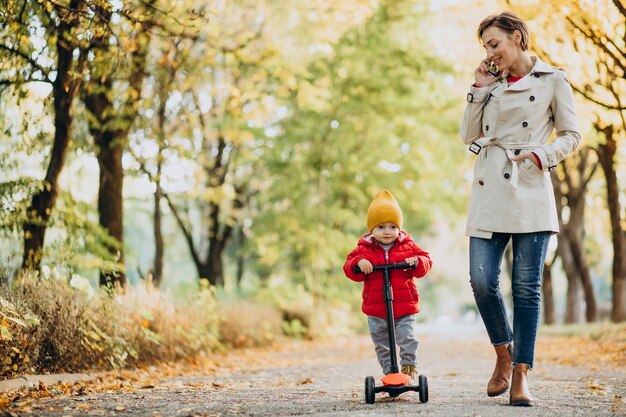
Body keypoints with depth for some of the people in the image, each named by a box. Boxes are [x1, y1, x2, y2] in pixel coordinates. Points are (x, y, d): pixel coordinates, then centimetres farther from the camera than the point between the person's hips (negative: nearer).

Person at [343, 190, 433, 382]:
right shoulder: (364, 249, 2)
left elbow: (426, 262, 2)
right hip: (376, 308, 1)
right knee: (381, 344, 10)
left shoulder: (408, 246, 3)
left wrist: (417, 261, -19)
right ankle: (389, 371, 22)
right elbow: (349, 269, -2)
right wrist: (359, 263, -23)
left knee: (407, 338, -9)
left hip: (404, 305, -1)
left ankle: (409, 365, 8)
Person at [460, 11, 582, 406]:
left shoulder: (553, 81, 6)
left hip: (530, 192, -4)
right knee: (482, 280, -6)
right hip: (489, 191, 4)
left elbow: (571, 136, 5)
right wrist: (480, 90, 8)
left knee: (527, 285, -5)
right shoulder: (493, 85, 18)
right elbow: (469, 136, 14)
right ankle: (504, 354, 16)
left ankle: (521, 373, 2)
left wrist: (542, 156, -11)